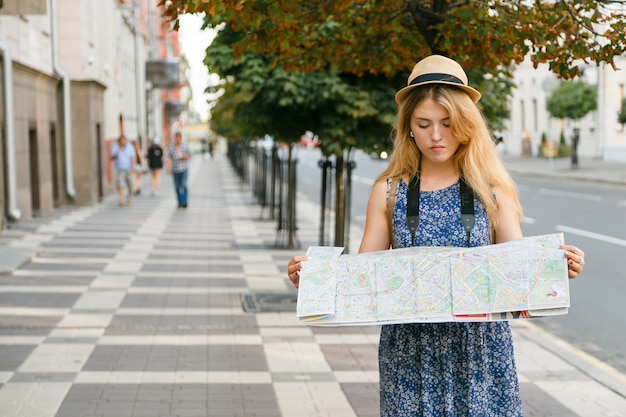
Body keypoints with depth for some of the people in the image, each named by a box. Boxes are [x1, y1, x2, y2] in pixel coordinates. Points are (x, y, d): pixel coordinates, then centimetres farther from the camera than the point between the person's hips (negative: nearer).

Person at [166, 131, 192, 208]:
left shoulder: (185, 146, 0)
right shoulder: (171, 146, -1)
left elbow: (190, 156, 8)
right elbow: (169, 158, -3)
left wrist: (184, 157, -13)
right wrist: (169, 168, -13)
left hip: (184, 168, -1)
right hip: (175, 169, 1)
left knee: (183, 185, -12)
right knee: (177, 187, 4)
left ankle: (185, 202, -9)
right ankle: (180, 202, 16)